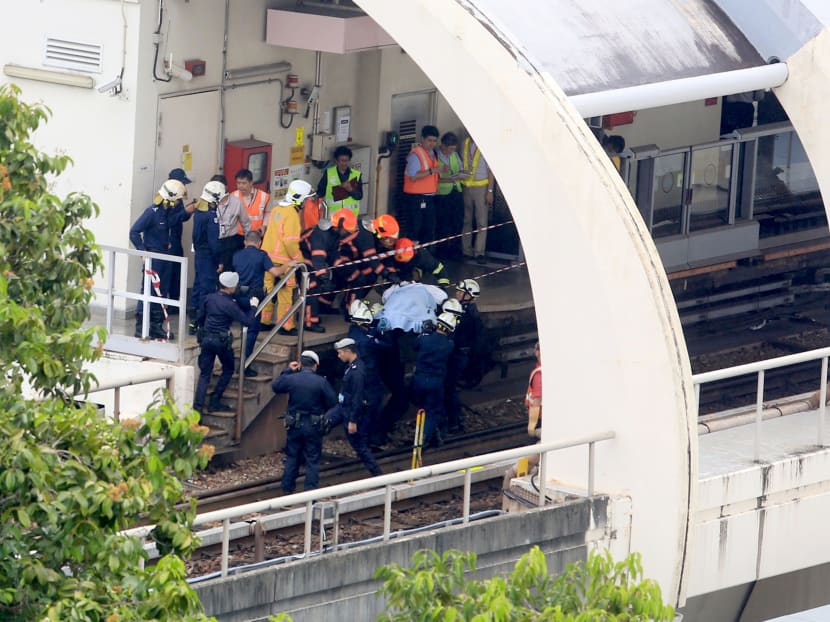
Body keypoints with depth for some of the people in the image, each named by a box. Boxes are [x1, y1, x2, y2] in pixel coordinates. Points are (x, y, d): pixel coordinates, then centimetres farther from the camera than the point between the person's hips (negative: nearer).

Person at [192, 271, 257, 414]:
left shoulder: (210, 298, 1)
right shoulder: (230, 305, -16)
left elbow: (200, 318, 11)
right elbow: (247, 321, -15)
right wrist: (253, 306, 0)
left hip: (206, 338, 5)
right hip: (222, 341, -5)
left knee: (204, 373, 7)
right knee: (228, 370, 17)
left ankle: (198, 405, -4)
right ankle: (215, 401, 11)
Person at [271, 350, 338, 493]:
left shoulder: (291, 379, -8)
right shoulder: (321, 382, -13)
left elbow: (275, 386, 11)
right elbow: (332, 402, -9)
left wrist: (287, 371, 15)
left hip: (295, 425, 2)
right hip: (314, 427, -2)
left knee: (292, 458, 15)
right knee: (312, 460, 5)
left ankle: (287, 489, 21)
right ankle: (311, 491, 4)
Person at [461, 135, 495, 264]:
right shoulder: (466, 143, 7)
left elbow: (491, 171, -7)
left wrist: (490, 191, -10)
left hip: (481, 187, -5)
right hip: (466, 186, 5)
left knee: (482, 222, -6)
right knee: (466, 220, 9)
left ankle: (479, 253, -5)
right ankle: (466, 251, 17)